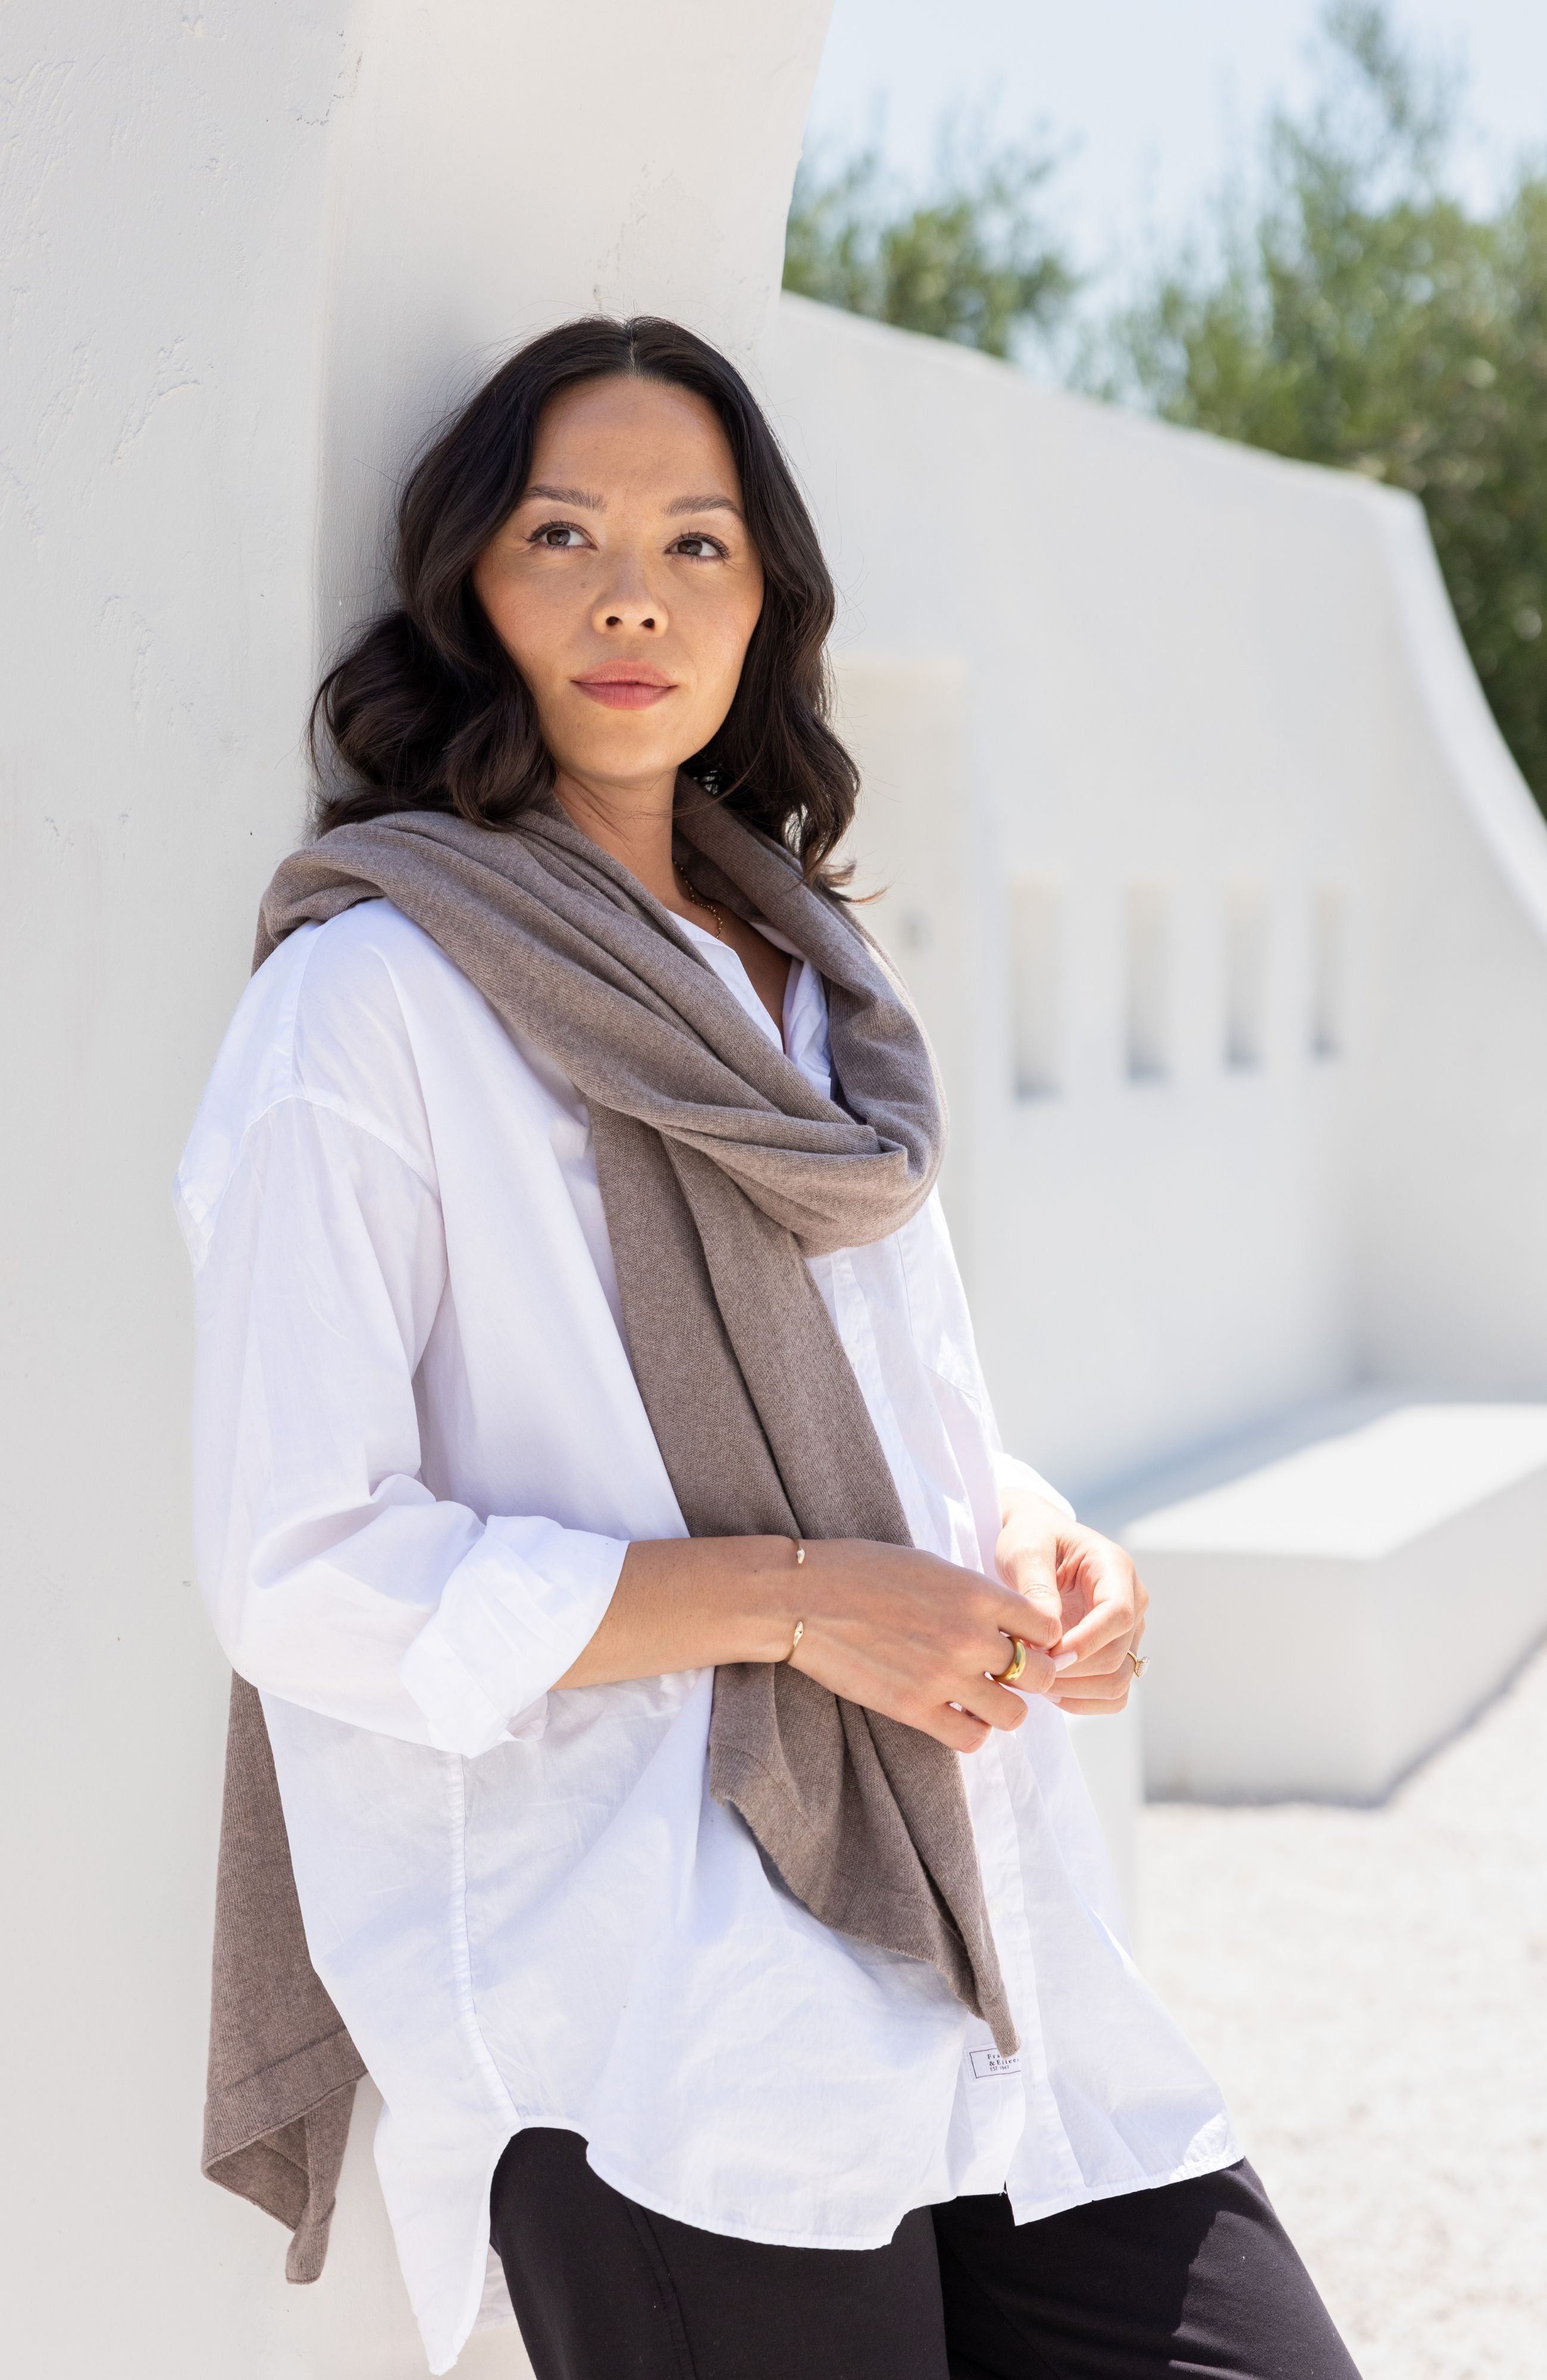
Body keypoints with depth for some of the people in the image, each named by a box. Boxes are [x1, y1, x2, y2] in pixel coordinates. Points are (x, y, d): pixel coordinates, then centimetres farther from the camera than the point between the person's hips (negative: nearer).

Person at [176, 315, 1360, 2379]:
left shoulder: (817, 983, 17)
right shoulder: (374, 999, -6)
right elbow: (309, 1571, -11)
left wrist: (1031, 1535, 3)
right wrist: (797, 1598, -16)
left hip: (995, 1971, 7)